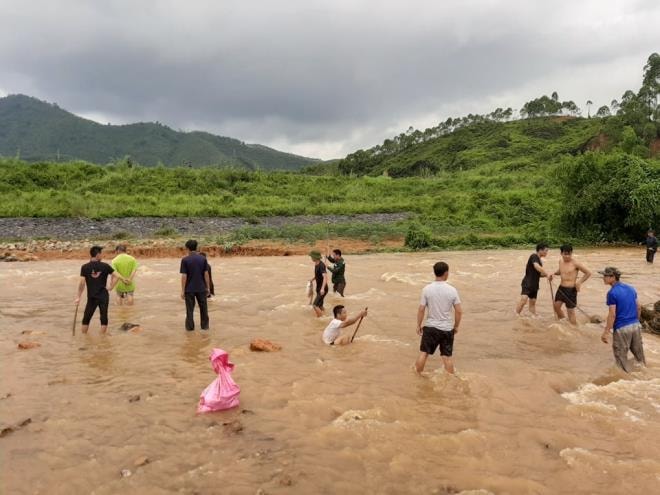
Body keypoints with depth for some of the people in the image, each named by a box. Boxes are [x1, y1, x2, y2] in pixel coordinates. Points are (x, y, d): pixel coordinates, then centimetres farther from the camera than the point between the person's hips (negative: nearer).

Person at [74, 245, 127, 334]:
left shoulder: (85, 267, -5)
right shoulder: (105, 266, -6)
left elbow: (82, 283, -9)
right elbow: (117, 276, -10)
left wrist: (78, 297, -4)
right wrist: (111, 287, 1)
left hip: (92, 297, 1)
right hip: (104, 296, -1)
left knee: (86, 319, 14)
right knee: (104, 318, 9)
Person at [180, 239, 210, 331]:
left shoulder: (185, 260, -9)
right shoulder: (203, 258, -3)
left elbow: (184, 276, -11)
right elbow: (206, 274, -2)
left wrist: (182, 290, -6)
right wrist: (208, 287, 6)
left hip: (189, 289, -2)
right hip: (201, 288, 2)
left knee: (190, 309, 8)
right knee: (203, 307, 13)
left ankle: (190, 327, 13)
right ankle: (205, 325, 18)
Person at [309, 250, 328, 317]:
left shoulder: (321, 265, -22)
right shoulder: (316, 264, 7)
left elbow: (325, 277, -32)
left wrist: (322, 288, -41)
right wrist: (312, 279, 9)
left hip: (322, 289, -9)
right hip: (318, 288, 9)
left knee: (315, 305, -15)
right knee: (320, 305, 15)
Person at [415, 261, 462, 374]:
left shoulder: (427, 289, -9)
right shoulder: (452, 290, -8)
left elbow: (421, 310, -8)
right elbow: (459, 311, -5)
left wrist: (419, 325, 5)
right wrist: (456, 326, 9)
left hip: (430, 327, 0)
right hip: (447, 328, 0)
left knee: (423, 353, 10)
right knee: (447, 357, 9)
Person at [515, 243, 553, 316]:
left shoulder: (539, 260, 16)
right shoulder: (534, 256, -10)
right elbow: (537, 267, -29)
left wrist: (547, 275, 5)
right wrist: (547, 274, -33)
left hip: (534, 284, 9)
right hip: (527, 283, -9)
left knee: (532, 302, 11)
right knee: (524, 299, -21)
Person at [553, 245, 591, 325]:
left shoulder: (575, 263, -13)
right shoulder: (561, 261, 5)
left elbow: (588, 273, -8)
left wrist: (579, 282, -16)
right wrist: (554, 273, 7)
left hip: (571, 290, -6)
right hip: (561, 288, 7)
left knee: (570, 311, -1)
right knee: (556, 306, 11)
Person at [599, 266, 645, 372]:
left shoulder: (612, 293, -16)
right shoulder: (631, 288, 6)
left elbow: (612, 314, -18)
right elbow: (639, 307, 13)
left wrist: (606, 332, -14)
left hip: (622, 328, -7)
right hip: (636, 325, 7)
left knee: (621, 356, 8)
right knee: (639, 353, 21)